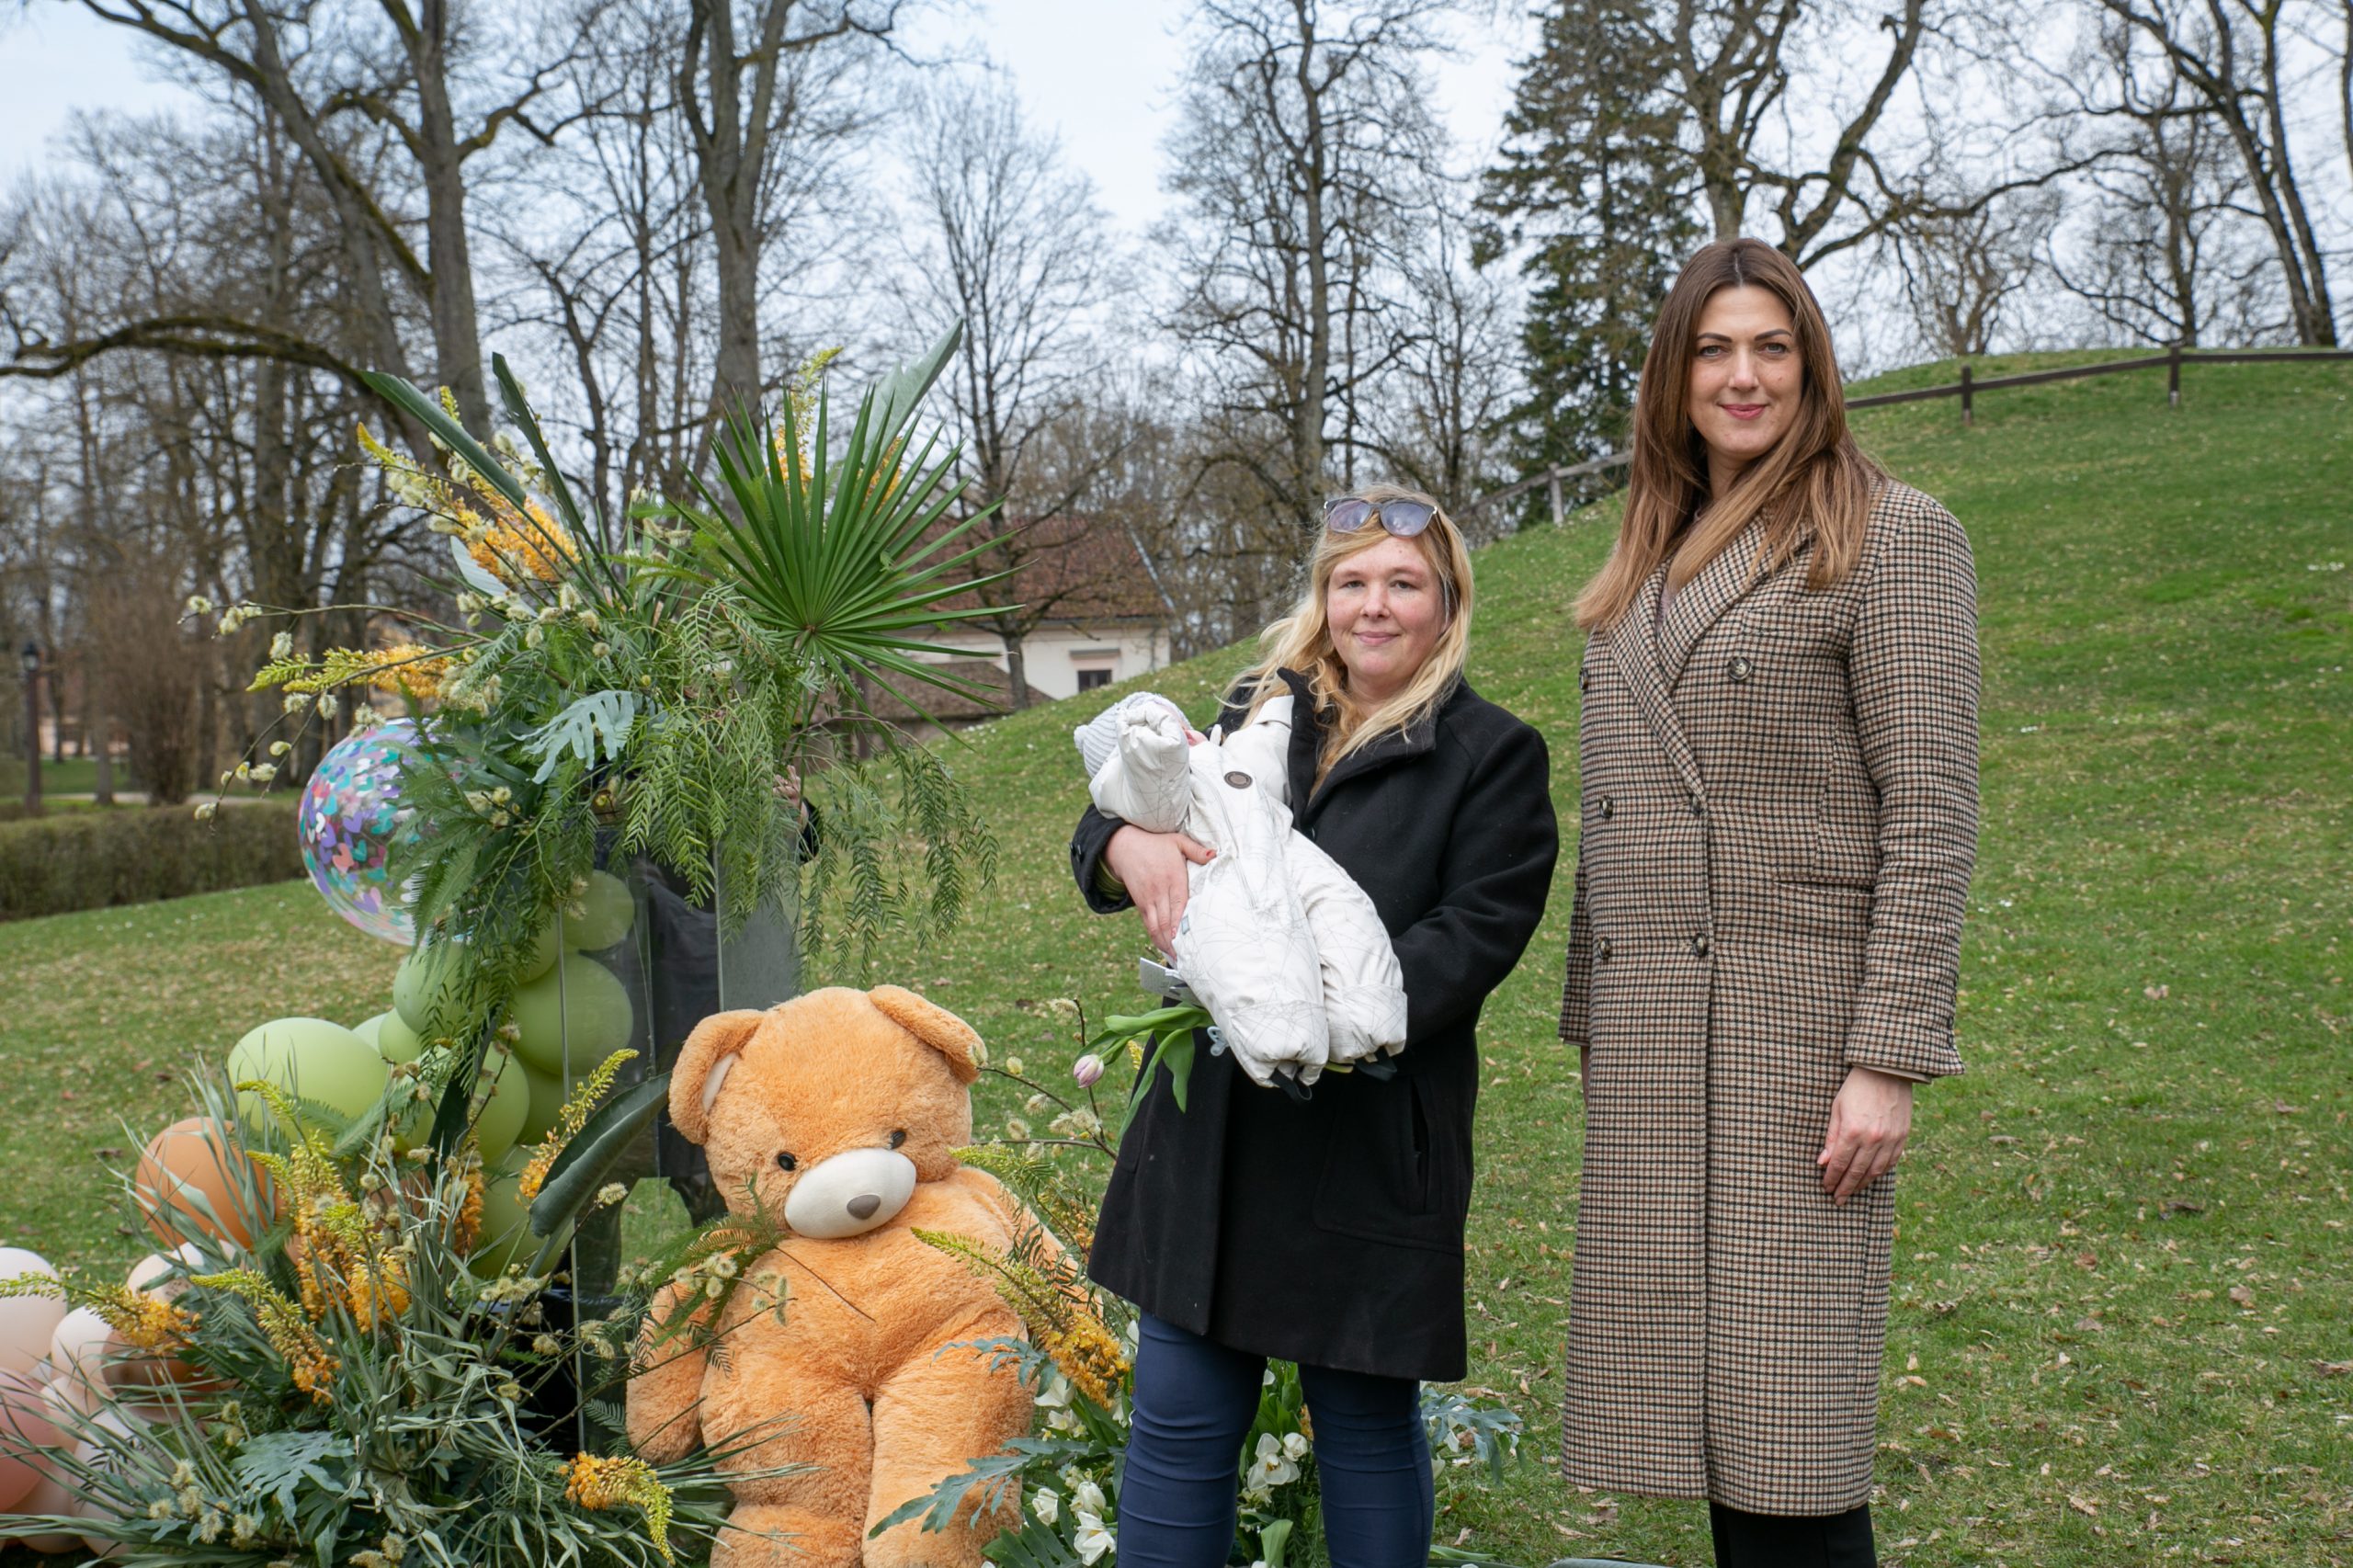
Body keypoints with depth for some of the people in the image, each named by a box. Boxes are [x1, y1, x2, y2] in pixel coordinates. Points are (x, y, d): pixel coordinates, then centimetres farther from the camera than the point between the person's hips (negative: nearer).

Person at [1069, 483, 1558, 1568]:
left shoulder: (1493, 757, -1)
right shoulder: (1257, 715, 13)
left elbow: (1475, 935, -11)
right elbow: (1101, 834, 10)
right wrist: (1131, 845, -15)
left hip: (1370, 1141, -4)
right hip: (1213, 1123, 5)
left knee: (1366, 1427, 9)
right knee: (1178, 1423, 9)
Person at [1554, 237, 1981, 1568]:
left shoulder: (1895, 537, -1)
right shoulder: (1650, 564, 19)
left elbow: (1933, 810, -9)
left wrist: (1892, 1057, -16)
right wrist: (1595, 1032, 16)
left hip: (1799, 1022, -6)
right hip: (1651, 1039, 6)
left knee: (1790, 1431, -6)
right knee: (1706, 1415, 8)